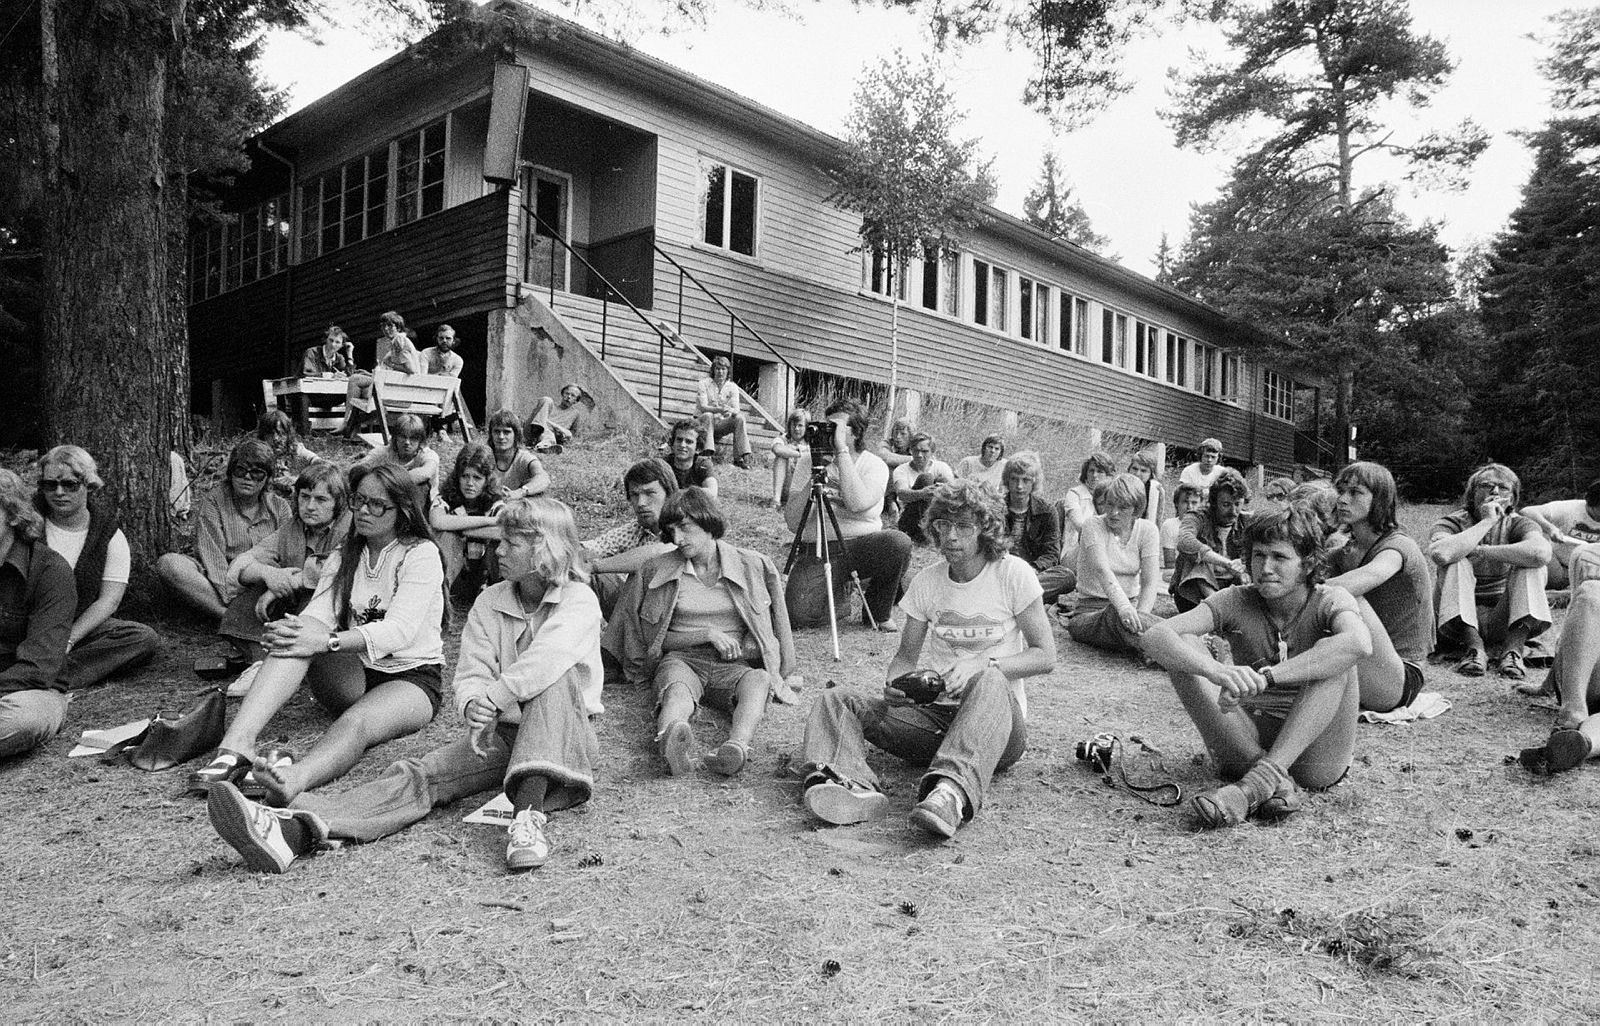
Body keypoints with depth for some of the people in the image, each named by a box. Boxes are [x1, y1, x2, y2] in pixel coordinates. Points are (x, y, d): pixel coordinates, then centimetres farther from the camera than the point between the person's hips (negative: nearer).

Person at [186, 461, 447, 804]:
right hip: (354, 676, 5)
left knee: (356, 722, -38)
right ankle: (236, 745, -42)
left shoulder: (421, 554, -6)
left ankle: (295, 780, -70)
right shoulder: (343, 559, 13)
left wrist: (325, 641, -35)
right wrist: (294, 631, -28)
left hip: (412, 679, -5)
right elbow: (317, 617, -4)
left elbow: (399, 630, -21)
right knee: (297, 636, -24)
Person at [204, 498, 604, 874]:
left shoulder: (578, 601, -7)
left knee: (556, 678, -35)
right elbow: (470, 676, 0)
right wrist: (473, 705, -23)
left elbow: (545, 662, -28)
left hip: (562, 737, -4)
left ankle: (529, 814, -50)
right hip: (502, 734, 4)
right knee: (418, 773, -22)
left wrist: (491, 699, -32)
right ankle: (293, 830, -46)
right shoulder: (489, 602, 9)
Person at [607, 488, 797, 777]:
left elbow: (763, 634, 20)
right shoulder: (657, 570, 9)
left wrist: (745, 647, -1)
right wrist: (708, 634, -4)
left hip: (734, 665, 1)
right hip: (681, 659, -1)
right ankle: (670, 741, -71)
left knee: (758, 680, -35)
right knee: (677, 689, -37)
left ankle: (737, 746, -64)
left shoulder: (752, 565, 10)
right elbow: (655, 638, 8)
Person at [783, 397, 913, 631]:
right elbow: (793, 523, -5)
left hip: (861, 546, 0)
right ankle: (839, 598, 14)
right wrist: (813, 481, -16)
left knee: (899, 542, -32)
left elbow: (858, 503, -26)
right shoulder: (809, 461, 4)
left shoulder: (874, 465, -2)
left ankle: (878, 612, -4)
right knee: (800, 615, -25)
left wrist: (842, 450, -21)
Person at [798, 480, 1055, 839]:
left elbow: (1045, 655, -5)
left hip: (1000, 720, -4)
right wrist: (894, 683, -14)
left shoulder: (1014, 574, -4)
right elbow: (906, 656, 10)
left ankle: (953, 791, -62)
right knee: (835, 702, -14)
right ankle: (853, 785, -46)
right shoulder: (926, 582, 7)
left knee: (989, 681, -39)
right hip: (936, 712, 4)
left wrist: (983, 665, -21)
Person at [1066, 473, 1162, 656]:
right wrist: (1123, 607, -44)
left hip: (1132, 604, 4)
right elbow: (1102, 570, -26)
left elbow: (1151, 581, -10)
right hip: (1091, 610, -4)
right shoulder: (1094, 526, -8)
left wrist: (1140, 615, -29)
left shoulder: (1146, 530, 1)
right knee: (1118, 616, -38)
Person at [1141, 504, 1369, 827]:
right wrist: (1217, 671, -40)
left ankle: (1259, 780, -36)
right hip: (1248, 744, 2)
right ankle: (1274, 782, -29)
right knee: (1183, 647, -17)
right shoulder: (1235, 602, -2)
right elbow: (1155, 637, -19)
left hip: (1315, 754, -1)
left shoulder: (1329, 601, -6)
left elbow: (1359, 644, -32)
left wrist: (1264, 678, -39)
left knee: (1334, 656, -25)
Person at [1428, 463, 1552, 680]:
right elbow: (1440, 554, -33)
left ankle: (1513, 648, -27)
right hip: (1459, 621, -2)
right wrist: (1486, 522, -24)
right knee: (1456, 562, -25)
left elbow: (1541, 553, -28)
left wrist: (1479, 551, -23)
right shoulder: (1451, 524, -5)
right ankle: (1475, 647, -31)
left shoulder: (1518, 524, 0)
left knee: (1531, 564, -19)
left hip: (1504, 621, 2)